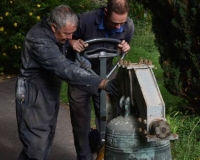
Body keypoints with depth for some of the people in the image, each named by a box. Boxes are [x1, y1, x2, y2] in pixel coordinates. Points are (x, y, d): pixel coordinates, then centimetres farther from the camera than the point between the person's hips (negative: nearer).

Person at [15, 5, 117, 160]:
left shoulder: (58, 34, -1)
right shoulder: (39, 41, -30)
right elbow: (66, 69, -38)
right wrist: (101, 83, -42)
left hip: (50, 93, 9)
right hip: (34, 96, -9)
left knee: (46, 140, 16)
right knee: (37, 146, -9)